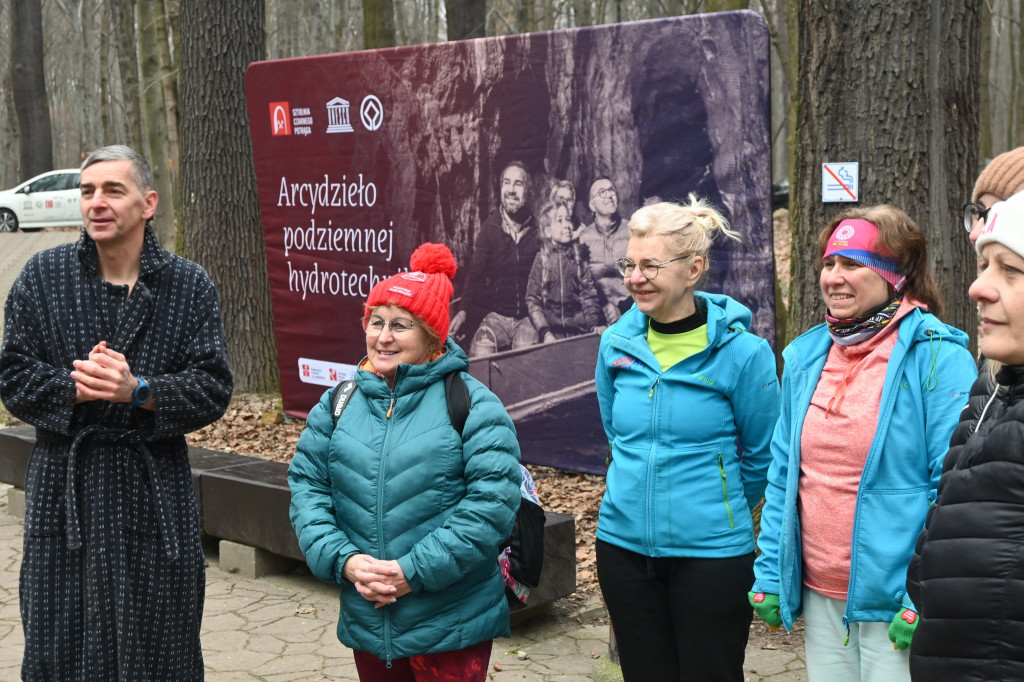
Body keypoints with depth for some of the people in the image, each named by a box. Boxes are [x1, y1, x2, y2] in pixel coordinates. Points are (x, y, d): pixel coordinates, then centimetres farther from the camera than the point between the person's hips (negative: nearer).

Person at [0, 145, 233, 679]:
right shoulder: (43, 276, 4)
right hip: (64, 490, 1)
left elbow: (213, 388, -4)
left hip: (155, 494, 0)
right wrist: (75, 387, -17)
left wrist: (138, 390, -19)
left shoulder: (189, 286, 1)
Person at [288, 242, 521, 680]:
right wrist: (343, 560, -11)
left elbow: (492, 502, -15)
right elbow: (307, 487, 5)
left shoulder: (473, 405, -7)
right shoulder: (339, 404, 7)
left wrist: (415, 571, -18)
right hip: (366, 622, 4)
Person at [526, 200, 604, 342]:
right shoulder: (542, 259, 4)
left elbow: (589, 295, 7)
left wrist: (594, 324, -8)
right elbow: (533, 300, 1)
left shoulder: (579, 257, 9)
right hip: (552, 329, -1)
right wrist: (545, 333, -10)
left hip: (579, 329, 1)